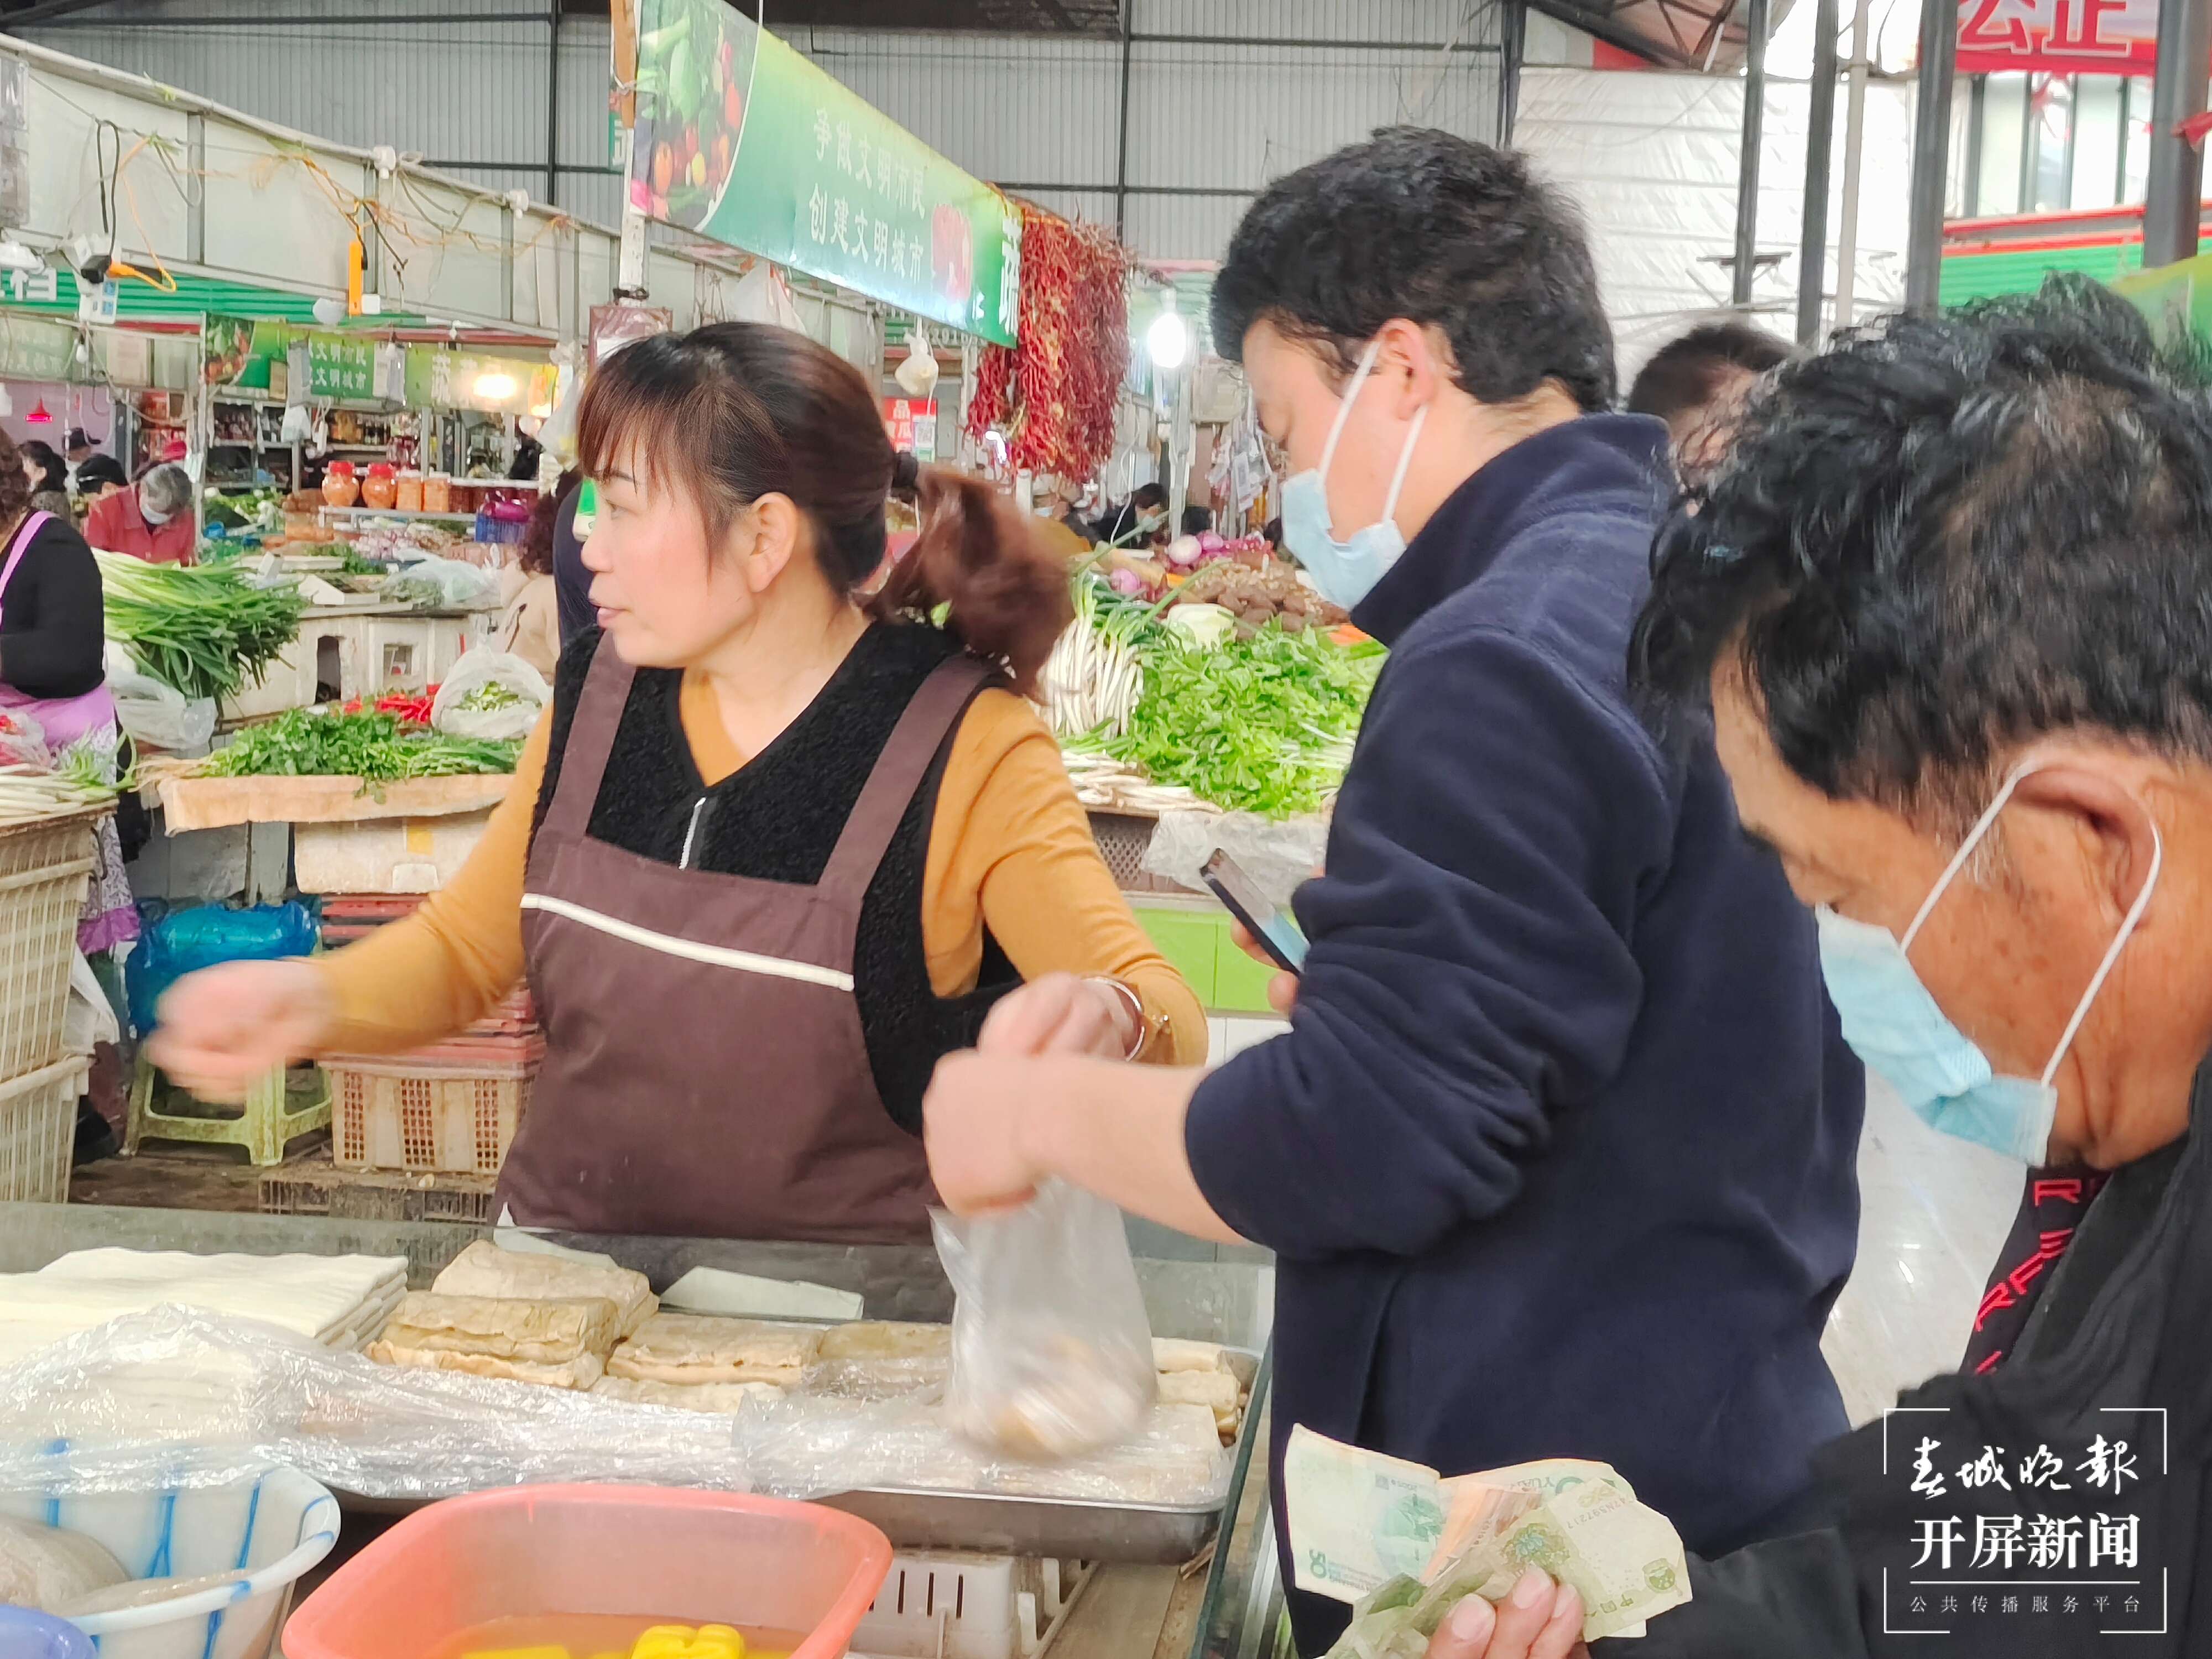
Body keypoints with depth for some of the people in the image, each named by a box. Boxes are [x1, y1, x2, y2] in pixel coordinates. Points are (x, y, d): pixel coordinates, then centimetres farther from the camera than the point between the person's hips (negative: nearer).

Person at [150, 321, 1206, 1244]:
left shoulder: (966, 749, -7)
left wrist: (1103, 1022, -35)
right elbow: (464, 947, 18)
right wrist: (312, 998, -1)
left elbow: (1167, 1020, -12)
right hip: (564, 1272, 4)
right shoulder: (599, 692, 8)